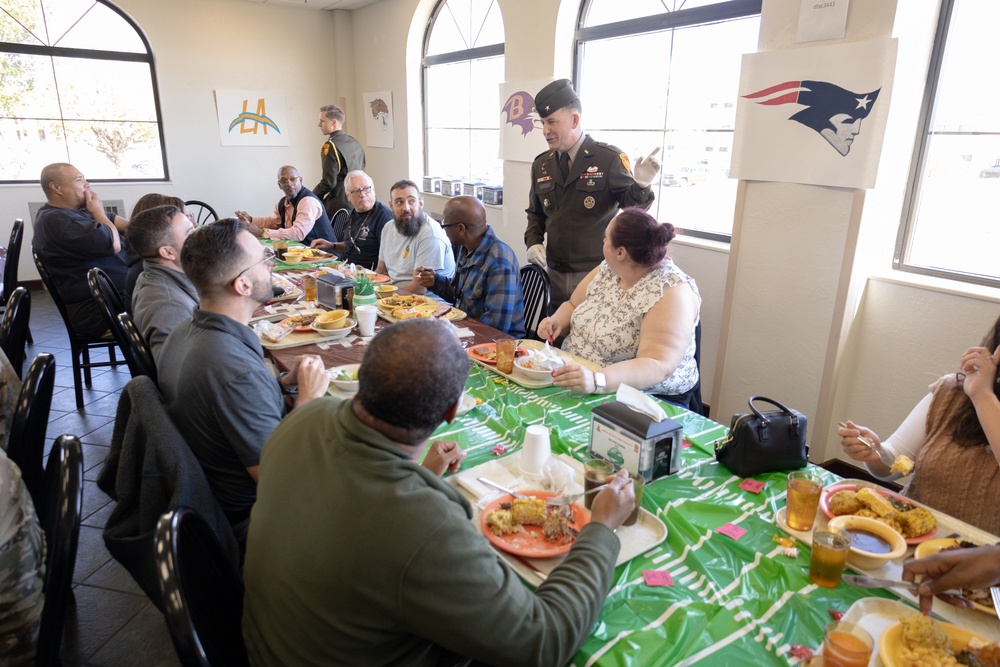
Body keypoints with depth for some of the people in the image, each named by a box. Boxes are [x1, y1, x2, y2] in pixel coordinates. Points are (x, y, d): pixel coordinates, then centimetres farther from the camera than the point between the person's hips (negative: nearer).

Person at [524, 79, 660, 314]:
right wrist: (533, 241, 0)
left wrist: (641, 186, -30)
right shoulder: (540, 164, 7)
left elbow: (632, 206, -9)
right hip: (555, 273, 5)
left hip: (597, 273, -4)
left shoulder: (610, 158, -7)